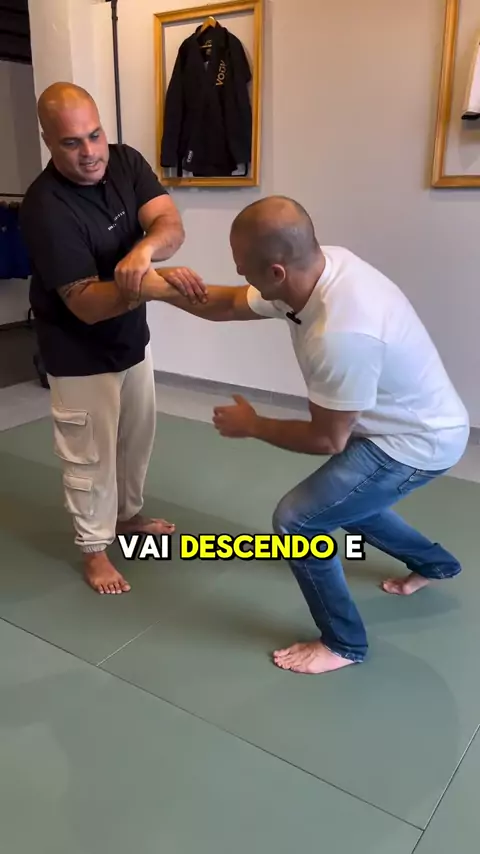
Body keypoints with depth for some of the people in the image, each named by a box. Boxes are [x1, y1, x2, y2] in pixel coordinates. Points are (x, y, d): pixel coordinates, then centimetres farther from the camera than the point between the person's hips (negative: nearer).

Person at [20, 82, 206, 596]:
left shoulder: (125, 161, -6)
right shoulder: (45, 208, -27)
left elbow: (171, 223, -18)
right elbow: (86, 305, -30)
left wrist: (145, 249, -41)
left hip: (132, 338, 7)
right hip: (80, 354, -7)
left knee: (137, 437, 21)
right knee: (90, 454, 7)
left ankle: (128, 515, 45)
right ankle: (94, 547, 28)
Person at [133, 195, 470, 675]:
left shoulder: (340, 332, -38)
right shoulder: (317, 267, -12)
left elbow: (327, 440, -25)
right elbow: (230, 305, 4)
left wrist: (251, 426, -11)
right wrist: (163, 290, -8)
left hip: (415, 443, -9)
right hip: (401, 422, 9)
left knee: (297, 520, -10)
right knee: (342, 498, 28)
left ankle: (344, 644, 12)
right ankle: (433, 563, 50)